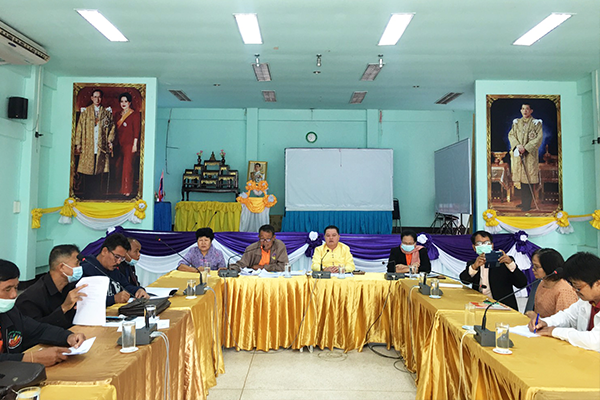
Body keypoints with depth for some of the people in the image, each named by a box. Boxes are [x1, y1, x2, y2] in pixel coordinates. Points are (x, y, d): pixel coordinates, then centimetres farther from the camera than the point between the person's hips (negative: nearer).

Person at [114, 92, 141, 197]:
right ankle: (121, 188, 14)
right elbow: (116, 129, 17)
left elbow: (136, 130, -7)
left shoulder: (135, 114, -2)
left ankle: (127, 190, -1)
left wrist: (135, 144, -12)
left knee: (127, 167, -6)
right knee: (119, 166, 6)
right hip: (120, 144, 6)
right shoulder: (117, 115, 16)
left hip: (130, 144, -6)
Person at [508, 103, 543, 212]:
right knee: (520, 177, 7)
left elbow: (539, 138, -6)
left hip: (530, 154, -4)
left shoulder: (536, 123, 2)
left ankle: (527, 204, -1)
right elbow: (511, 135, 7)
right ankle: (523, 202, 17)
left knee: (529, 178, -6)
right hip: (518, 154, 4)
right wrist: (517, 145, -11)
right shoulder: (516, 122, 14)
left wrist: (526, 148, -15)